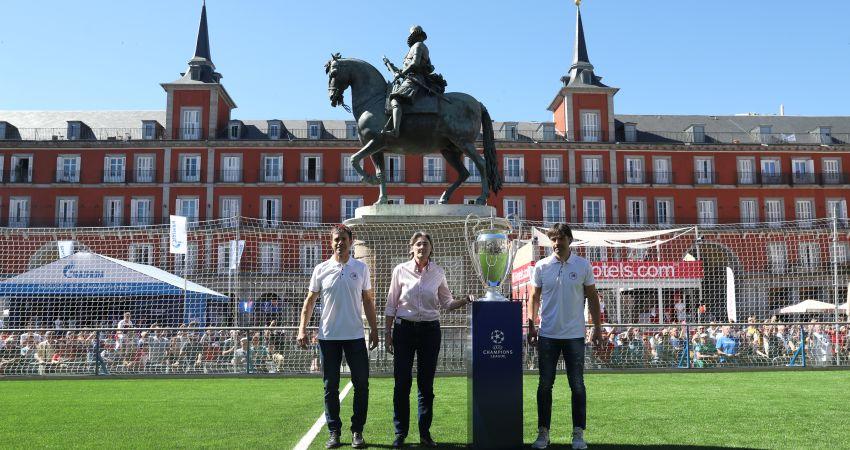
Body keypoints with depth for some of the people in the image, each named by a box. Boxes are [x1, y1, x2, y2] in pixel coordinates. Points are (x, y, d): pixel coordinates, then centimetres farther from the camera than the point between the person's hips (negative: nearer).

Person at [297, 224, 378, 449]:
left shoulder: (361, 268, 5)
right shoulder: (321, 269, 3)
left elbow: (368, 301, 9)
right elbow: (310, 300, 7)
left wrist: (374, 329, 5)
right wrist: (302, 328, -1)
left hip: (355, 336, 0)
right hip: (328, 336, 0)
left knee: (361, 384, 1)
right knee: (330, 386, 6)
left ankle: (357, 431, 13)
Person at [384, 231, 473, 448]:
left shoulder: (438, 273, 3)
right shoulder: (401, 270, -1)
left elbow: (447, 303, 10)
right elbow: (391, 305, 3)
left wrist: (465, 300, -7)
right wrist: (388, 333, 2)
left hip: (430, 330, 1)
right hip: (404, 328, -1)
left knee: (426, 384, 6)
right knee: (402, 383, -1)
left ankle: (425, 433, 17)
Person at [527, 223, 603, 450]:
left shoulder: (583, 266, 1)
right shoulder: (541, 266, 2)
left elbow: (592, 297, 6)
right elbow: (535, 297, 9)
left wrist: (597, 328, 3)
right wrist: (531, 325, 2)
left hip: (574, 335, -1)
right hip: (547, 335, 1)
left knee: (577, 385, 3)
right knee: (545, 384, 5)